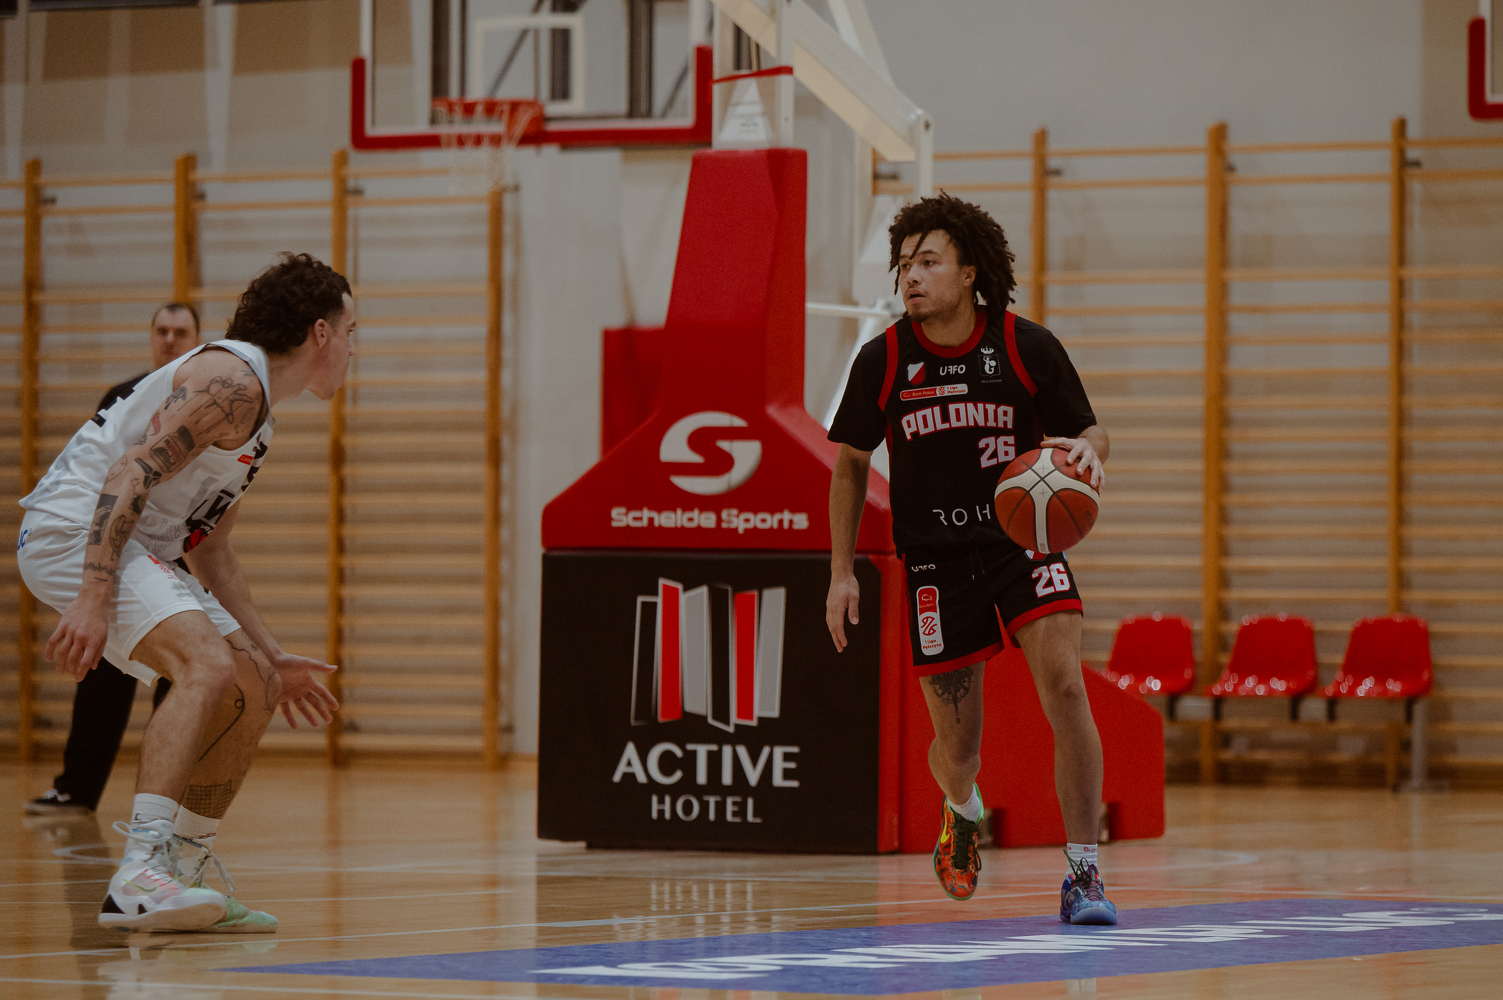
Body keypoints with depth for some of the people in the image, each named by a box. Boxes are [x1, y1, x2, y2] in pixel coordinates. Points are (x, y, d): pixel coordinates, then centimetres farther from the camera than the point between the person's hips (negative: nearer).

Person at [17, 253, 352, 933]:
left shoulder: (256, 411, 21)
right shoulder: (232, 379, -12)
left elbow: (209, 548, 28)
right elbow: (130, 474, -23)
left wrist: (273, 661, 27)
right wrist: (95, 597, -32)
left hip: (136, 547, 11)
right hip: (72, 527, -11)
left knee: (254, 691, 12)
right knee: (209, 668, -28)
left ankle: (180, 876, 18)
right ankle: (138, 878, -36)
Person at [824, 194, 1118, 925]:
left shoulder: (1028, 348, -8)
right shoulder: (882, 362, -4)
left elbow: (1091, 431, 3)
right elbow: (850, 463, 9)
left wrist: (1087, 451, -23)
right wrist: (841, 573, 5)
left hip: (1023, 540, -1)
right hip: (934, 561, 1)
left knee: (1064, 686, -23)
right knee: (955, 744, 3)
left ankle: (1083, 872, -15)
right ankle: (961, 814, 42)